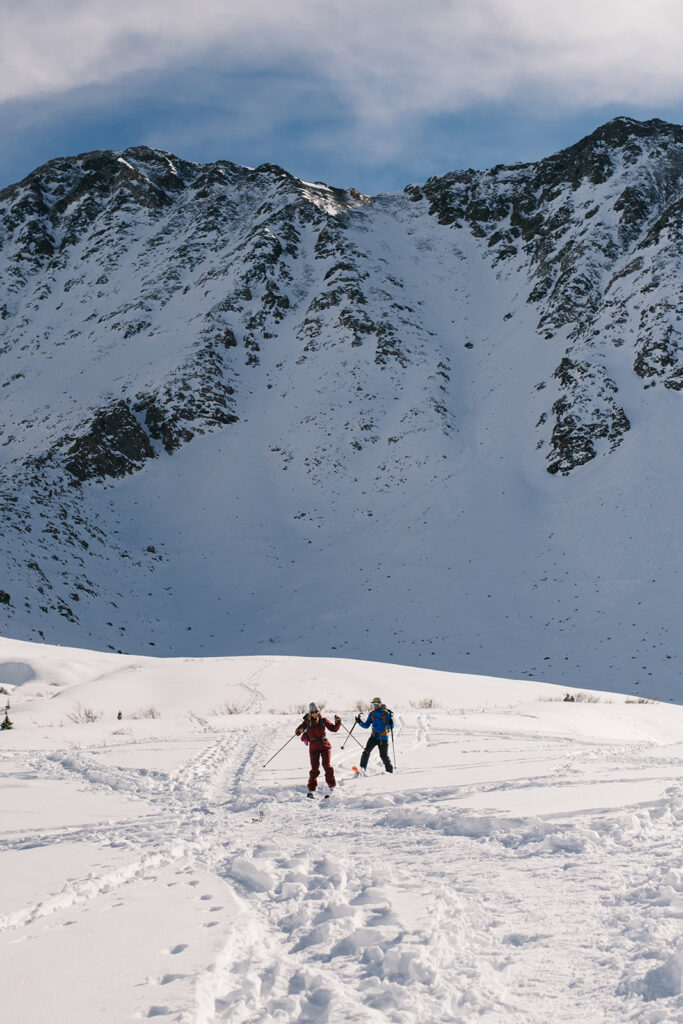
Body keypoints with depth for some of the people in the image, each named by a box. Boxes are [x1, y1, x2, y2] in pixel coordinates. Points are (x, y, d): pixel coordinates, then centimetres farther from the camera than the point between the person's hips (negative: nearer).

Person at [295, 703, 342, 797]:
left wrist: (338, 723, -11)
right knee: (315, 768, -5)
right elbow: (297, 732, -2)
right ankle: (311, 790, -1)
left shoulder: (323, 720, 4)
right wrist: (299, 730, -25)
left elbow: (334, 729, 7)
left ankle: (332, 786, 1)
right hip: (313, 747, 0)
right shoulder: (307, 722, 2)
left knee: (327, 765, -9)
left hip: (324, 745, 0)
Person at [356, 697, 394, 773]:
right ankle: (362, 768, -8)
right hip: (374, 736, 4)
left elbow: (391, 727, -9)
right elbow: (366, 725, 10)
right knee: (366, 751, -12)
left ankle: (389, 770, 14)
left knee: (384, 756, -1)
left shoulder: (386, 713, -8)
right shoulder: (372, 714, 6)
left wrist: (391, 722, -30)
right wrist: (360, 722, -6)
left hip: (383, 738, -4)